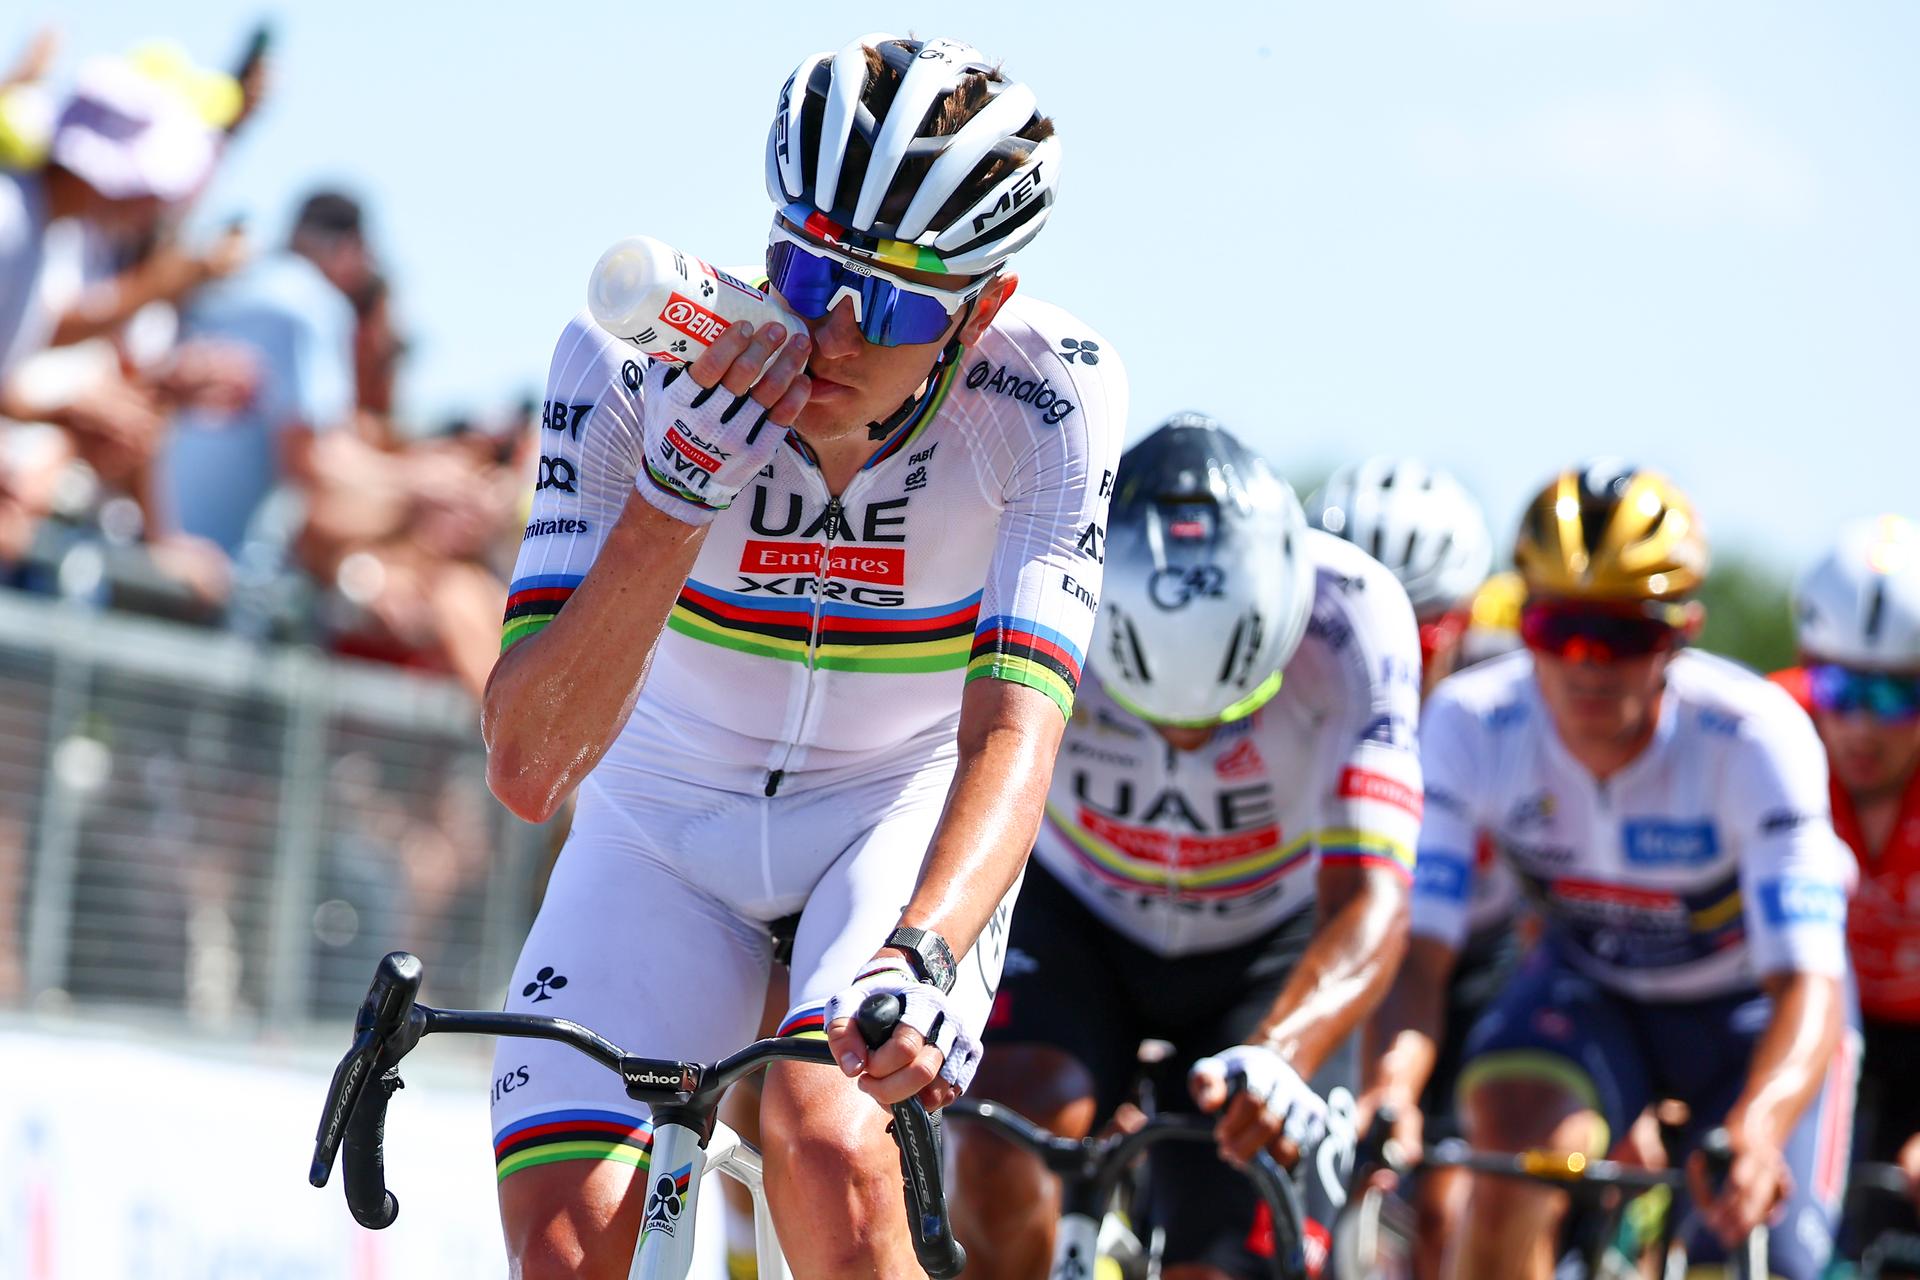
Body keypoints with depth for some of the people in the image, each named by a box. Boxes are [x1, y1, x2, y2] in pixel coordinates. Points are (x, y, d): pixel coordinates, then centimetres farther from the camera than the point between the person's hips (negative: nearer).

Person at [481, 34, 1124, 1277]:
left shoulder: (1048, 393, -24)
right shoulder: (635, 364, -24)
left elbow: (1013, 732, -31)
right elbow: (529, 765, -28)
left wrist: (917, 959, -51)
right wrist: (678, 491, -41)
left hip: (906, 817, -1)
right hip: (665, 827, 1)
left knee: (828, 1146, -30)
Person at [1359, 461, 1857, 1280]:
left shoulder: (1755, 737, -33)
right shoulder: (1470, 725, -26)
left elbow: (1808, 981, -40)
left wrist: (1759, 1126, -61)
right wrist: (1389, 1082, -55)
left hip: (1747, 1008, -1)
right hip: (1589, 987, 1)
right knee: (1514, 1147, -30)